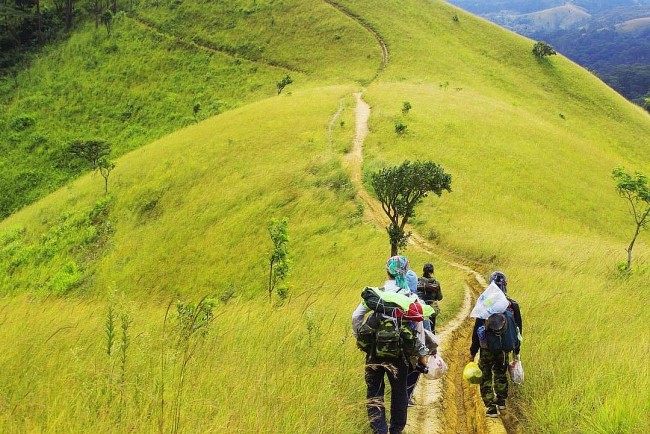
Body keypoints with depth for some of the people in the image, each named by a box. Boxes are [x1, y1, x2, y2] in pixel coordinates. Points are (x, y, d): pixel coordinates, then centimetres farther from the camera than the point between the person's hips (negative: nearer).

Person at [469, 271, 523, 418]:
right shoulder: (513, 305, -5)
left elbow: (477, 329, -11)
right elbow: (518, 329, 3)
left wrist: (473, 351, -3)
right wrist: (516, 351, 15)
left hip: (487, 347, -3)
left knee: (486, 376, 8)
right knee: (501, 373, 25)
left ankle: (491, 407, 3)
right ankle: (501, 401, 36)